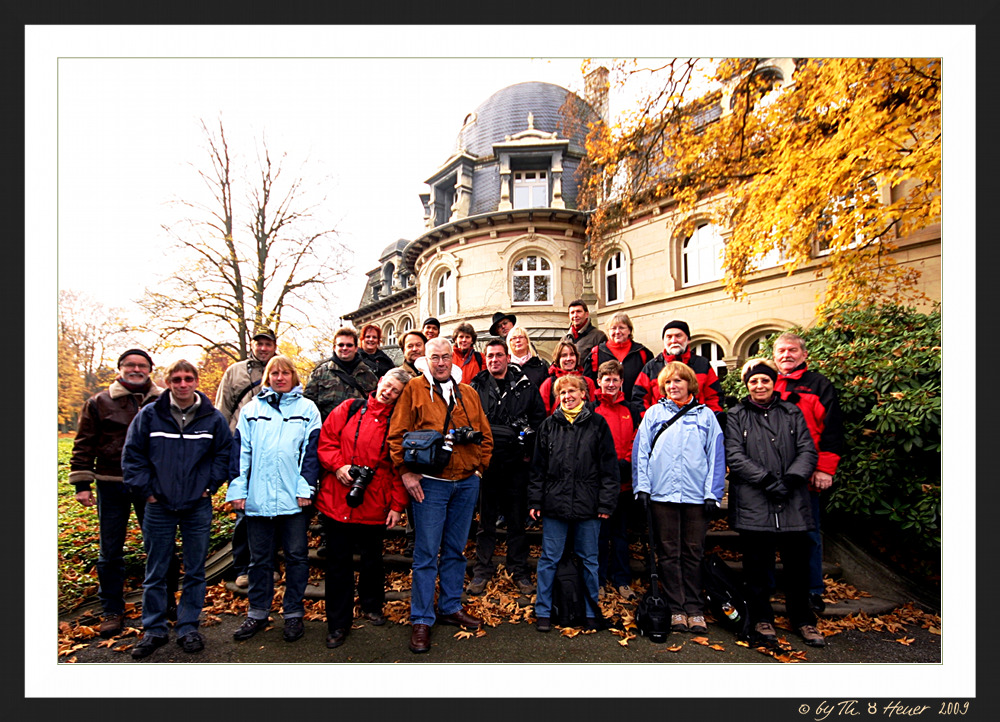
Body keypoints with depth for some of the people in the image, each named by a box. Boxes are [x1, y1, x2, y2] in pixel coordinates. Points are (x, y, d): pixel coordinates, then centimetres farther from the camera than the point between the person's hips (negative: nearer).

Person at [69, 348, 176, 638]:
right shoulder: (99, 403, 4)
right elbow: (84, 445, 4)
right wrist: (82, 483, -2)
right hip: (112, 486, 0)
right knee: (110, 552, 10)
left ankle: (166, 603, 26)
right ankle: (112, 611, 26)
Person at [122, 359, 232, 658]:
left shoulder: (213, 418, -2)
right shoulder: (149, 414, -2)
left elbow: (225, 454, 5)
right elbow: (132, 454, 2)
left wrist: (210, 485, -2)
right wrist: (145, 489, -4)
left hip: (198, 507, 0)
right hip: (158, 506, 0)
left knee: (195, 571, 10)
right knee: (156, 573, 11)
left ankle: (189, 627, 24)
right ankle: (154, 630, 26)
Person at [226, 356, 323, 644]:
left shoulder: (307, 409, 5)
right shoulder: (252, 409, 11)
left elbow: (311, 450, 0)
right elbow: (241, 450, 8)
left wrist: (305, 487, -8)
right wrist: (238, 489, 0)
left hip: (294, 498, -1)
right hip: (257, 498, 2)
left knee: (296, 555, 7)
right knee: (260, 557, 13)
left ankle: (293, 614, 21)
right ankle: (257, 613, 28)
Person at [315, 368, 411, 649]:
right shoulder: (349, 410, 2)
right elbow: (326, 441, 2)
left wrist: (397, 505, -4)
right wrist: (339, 466, -13)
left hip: (374, 505, 0)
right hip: (336, 500, 0)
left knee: (372, 559, 17)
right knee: (338, 562, 10)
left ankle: (372, 605, 42)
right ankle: (338, 622, 26)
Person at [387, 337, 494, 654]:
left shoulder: (469, 394, 10)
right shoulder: (414, 389, -2)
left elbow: (485, 435, 14)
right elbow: (397, 434, -6)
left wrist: (479, 467, 6)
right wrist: (406, 472, -11)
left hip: (466, 482, 4)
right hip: (430, 483, -4)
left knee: (456, 550, 16)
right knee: (427, 553, 2)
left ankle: (451, 607, 32)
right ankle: (422, 620, 16)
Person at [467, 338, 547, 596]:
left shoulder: (525, 386, 4)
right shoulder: (475, 388, 5)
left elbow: (540, 419, 6)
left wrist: (529, 451, 1)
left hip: (517, 463, 0)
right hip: (486, 462, 0)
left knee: (517, 519, 10)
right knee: (486, 520, 10)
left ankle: (520, 572, 24)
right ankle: (482, 571, 23)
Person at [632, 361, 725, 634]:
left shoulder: (705, 415, 9)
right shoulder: (654, 413, 8)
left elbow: (716, 456, 6)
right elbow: (641, 451, 4)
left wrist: (713, 493, -2)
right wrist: (641, 486, -5)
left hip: (697, 495, 0)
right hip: (662, 494, 0)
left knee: (693, 554, 7)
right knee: (669, 554, 6)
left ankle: (695, 609, 18)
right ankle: (676, 609, 16)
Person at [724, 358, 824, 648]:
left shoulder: (792, 413, 12)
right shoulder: (736, 416, 5)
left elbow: (808, 451, 5)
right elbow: (734, 456, -4)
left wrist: (790, 479, -11)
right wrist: (767, 480, -14)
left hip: (793, 503, 2)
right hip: (753, 504, -2)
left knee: (797, 564, 11)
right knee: (757, 565, 7)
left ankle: (803, 620, 29)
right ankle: (761, 620, 23)